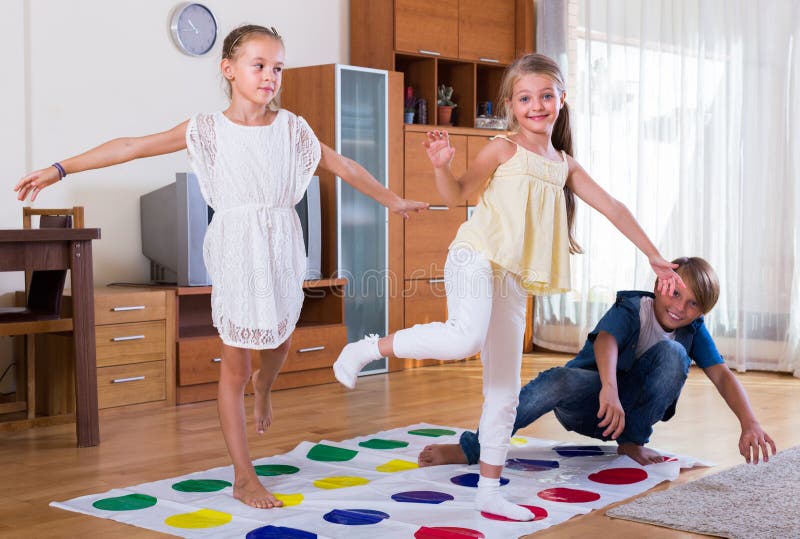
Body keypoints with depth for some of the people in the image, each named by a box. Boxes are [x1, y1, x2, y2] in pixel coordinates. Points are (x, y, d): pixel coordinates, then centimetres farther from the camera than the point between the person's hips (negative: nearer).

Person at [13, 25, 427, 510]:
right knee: (235, 367, 2)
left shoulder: (292, 127, 3)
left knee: (279, 345, 18)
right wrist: (59, 170, -8)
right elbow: (132, 147, -6)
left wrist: (393, 200, 22)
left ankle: (264, 387, 57)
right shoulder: (208, 130, -4)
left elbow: (344, 167, 13)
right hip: (236, 254, -3)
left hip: (282, 251, 3)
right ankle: (245, 478, 13)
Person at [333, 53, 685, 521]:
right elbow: (457, 195, 3)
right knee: (465, 338, -36)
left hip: (513, 281, 6)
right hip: (476, 259, -6)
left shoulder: (565, 165, 16)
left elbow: (613, 208, 18)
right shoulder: (504, 149, 1)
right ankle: (367, 348, -14)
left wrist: (655, 257, 18)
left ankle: (490, 491, 17)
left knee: (504, 393, 8)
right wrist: (441, 165, -19)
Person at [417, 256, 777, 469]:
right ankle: (471, 449, -37)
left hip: (637, 404, 3)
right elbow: (605, 340, -37)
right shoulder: (631, 309, -16)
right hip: (595, 396, -3)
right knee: (558, 380, -38)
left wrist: (750, 423, -33)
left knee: (672, 352, -23)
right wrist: (609, 389, -57)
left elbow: (722, 375, -15)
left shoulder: (693, 330, -4)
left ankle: (633, 442, -14)